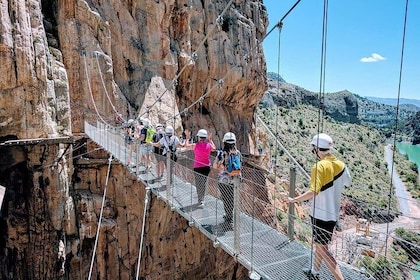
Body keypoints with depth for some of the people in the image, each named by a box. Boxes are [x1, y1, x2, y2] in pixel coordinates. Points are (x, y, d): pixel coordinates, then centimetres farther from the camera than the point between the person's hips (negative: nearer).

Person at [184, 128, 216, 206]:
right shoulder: (209, 145, -5)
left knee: (199, 184, 6)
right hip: (207, 167, 3)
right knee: (204, 183, 17)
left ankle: (200, 201, 4)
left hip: (198, 167, -3)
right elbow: (214, 148, 18)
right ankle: (201, 199, 30)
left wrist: (187, 137, 13)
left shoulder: (195, 145, -15)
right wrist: (210, 140, 24)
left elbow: (186, 146, 3)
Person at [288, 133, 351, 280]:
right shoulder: (340, 164, 1)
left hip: (321, 214, -8)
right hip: (333, 212, 8)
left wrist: (294, 199, -21)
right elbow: (348, 183, 16)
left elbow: (313, 191, -30)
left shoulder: (319, 166, -21)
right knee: (320, 242, 24)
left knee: (322, 249, 2)